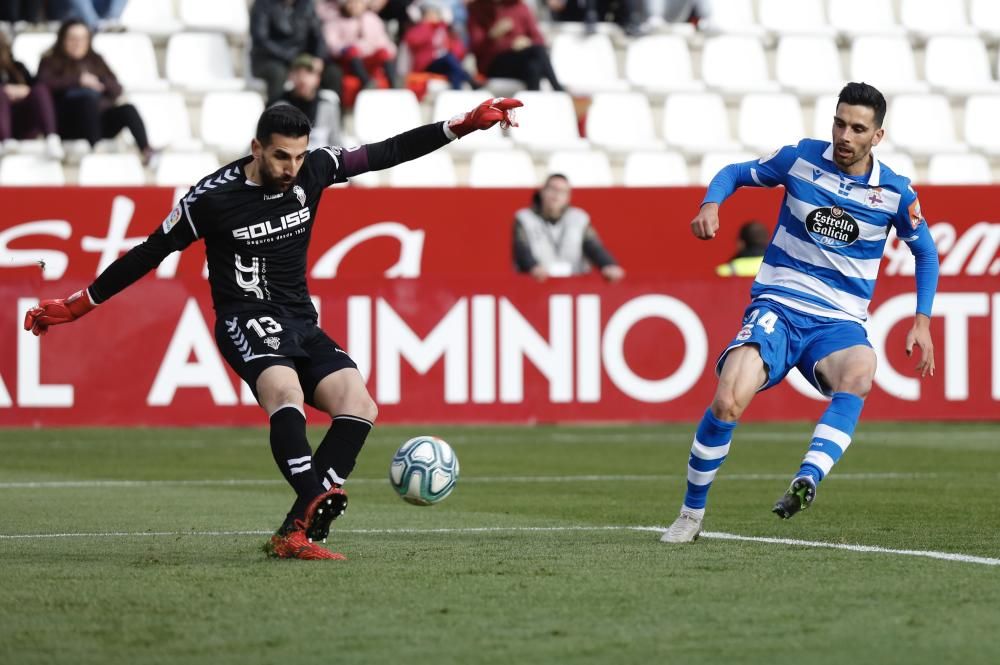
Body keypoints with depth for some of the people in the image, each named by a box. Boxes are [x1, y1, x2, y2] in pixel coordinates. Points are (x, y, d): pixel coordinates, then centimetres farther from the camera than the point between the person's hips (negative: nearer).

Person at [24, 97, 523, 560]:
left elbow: (387, 153, 6)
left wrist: (462, 125, 1)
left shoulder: (313, 171, 0)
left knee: (360, 408, -14)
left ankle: (294, 534, -19)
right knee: (286, 389, -35)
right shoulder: (214, 197, -12)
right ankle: (318, 502, -52)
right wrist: (77, 305, 1)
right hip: (247, 320, -6)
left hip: (300, 321, 6)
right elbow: (151, 252, -2)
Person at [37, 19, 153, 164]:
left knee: (127, 109, -26)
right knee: (89, 98, -34)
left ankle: (146, 150, -49)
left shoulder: (95, 60, 25)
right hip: (69, 124, -4)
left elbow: (117, 90, 17)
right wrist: (79, 80, -11)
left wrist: (101, 82, -4)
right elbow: (46, 83, -8)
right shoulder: (51, 62, 14)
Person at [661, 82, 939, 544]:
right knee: (728, 401, -25)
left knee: (859, 372, -38)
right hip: (777, 308, 0)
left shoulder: (894, 192, 1)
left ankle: (807, 480, -51)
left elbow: (925, 252, 18)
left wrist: (922, 321, 8)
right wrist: (710, 205, -8)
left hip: (839, 323, 0)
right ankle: (691, 514, -4)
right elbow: (734, 174, 14)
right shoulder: (801, 159, -1)